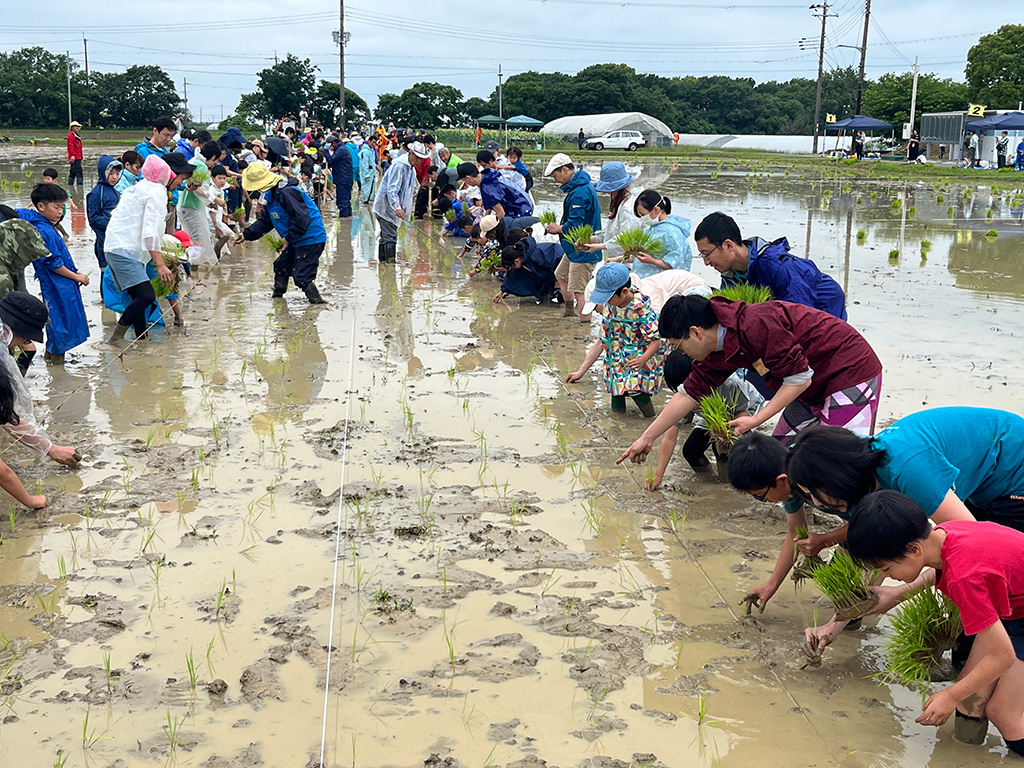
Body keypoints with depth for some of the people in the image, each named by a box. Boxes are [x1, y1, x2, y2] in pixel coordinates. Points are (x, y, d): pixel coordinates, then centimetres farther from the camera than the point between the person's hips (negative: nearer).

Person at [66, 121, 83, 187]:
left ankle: (70, 184, 17)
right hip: (74, 158, -10)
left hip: (78, 158, 10)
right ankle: (80, 184, -23)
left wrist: (81, 158, 24)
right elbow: (71, 146, -17)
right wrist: (72, 155, -26)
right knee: (79, 171, -17)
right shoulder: (71, 135, -6)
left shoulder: (77, 136, 23)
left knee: (73, 173, 12)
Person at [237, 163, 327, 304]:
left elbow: (301, 219, -30)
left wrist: (288, 238, -20)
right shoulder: (271, 196, 10)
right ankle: (277, 295, 41)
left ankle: (317, 301, -5)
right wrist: (246, 234, 16)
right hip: (298, 241, 11)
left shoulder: (286, 193, -25)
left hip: (311, 240, -11)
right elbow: (265, 221, 21)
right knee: (281, 266, 23)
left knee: (301, 276, -14)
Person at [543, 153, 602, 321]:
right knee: (561, 275, 27)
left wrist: (558, 229, -9)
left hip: (583, 250, -12)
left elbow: (575, 224, -27)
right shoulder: (579, 186, 11)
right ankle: (569, 313, 42)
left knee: (578, 290, -10)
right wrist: (558, 226, 8)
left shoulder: (580, 192, -24)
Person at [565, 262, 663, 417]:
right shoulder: (610, 306, 0)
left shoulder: (641, 308, -19)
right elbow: (602, 342, 6)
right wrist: (580, 371, 5)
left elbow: (656, 341, -17)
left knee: (634, 388, -29)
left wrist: (642, 359, -36)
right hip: (619, 362, 6)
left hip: (642, 359, -6)